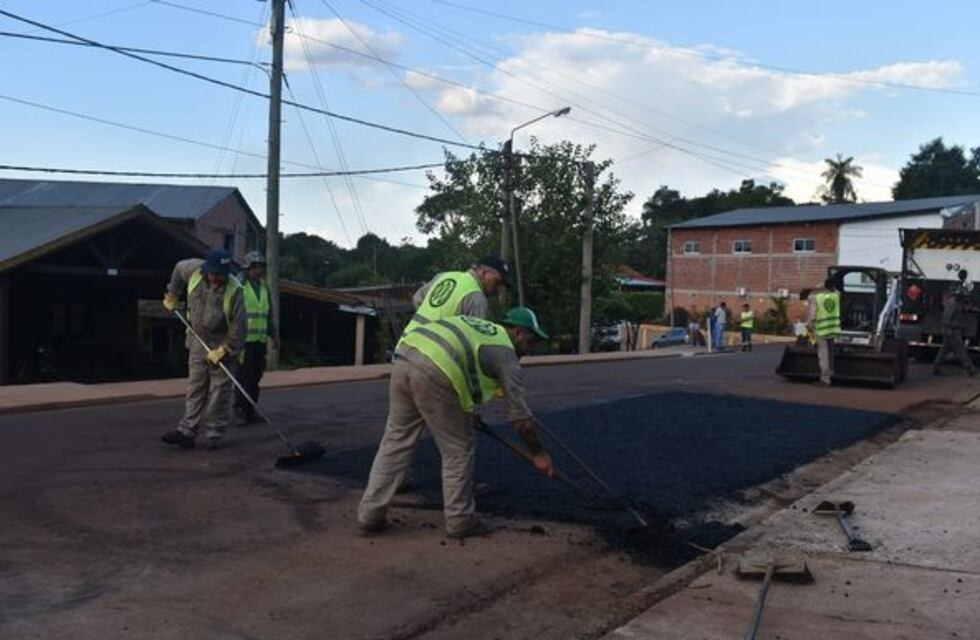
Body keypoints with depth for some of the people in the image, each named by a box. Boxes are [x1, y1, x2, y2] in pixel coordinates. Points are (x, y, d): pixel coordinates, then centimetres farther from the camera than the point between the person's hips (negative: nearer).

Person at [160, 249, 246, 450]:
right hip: (198, 340, 4)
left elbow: (238, 328, -20)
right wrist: (172, 297, 20)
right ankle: (186, 432, 6)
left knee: (219, 391, -2)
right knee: (195, 387, 5)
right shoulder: (194, 269, -13)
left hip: (223, 344, -4)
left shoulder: (233, 290, -24)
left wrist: (221, 351, -20)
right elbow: (179, 269, 14)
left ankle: (214, 435, 6)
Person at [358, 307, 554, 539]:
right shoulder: (506, 354, 11)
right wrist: (538, 454, 23)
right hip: (434, 373, -8)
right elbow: (521, 417, 10)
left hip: (404, 357, 8)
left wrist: (468, 412, 45)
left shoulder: (477, 326, 33)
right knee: (459, 450, 9)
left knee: (396, 441, 17)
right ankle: (460, 521, 20)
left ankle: (370, 514, 21)